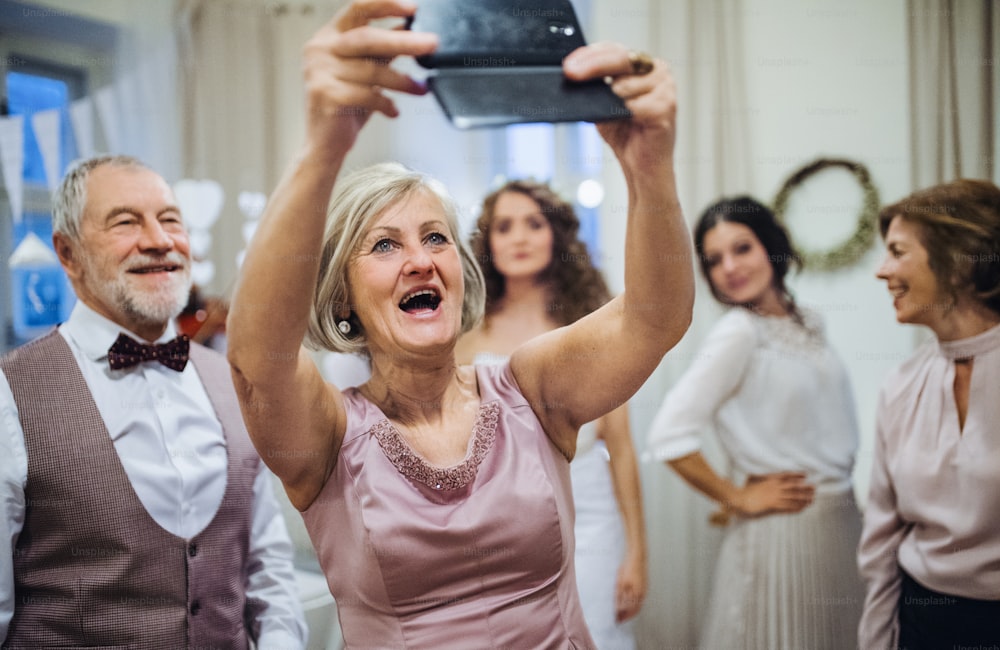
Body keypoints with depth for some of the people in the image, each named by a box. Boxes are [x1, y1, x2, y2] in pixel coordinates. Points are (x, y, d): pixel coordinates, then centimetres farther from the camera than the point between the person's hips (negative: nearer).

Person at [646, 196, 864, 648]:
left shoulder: (808, 323, 8)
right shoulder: (738, 331, -14)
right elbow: (668, 436, -23)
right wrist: (737, 499, -12)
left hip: (842, 521, 7)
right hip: (785, 525, -7)